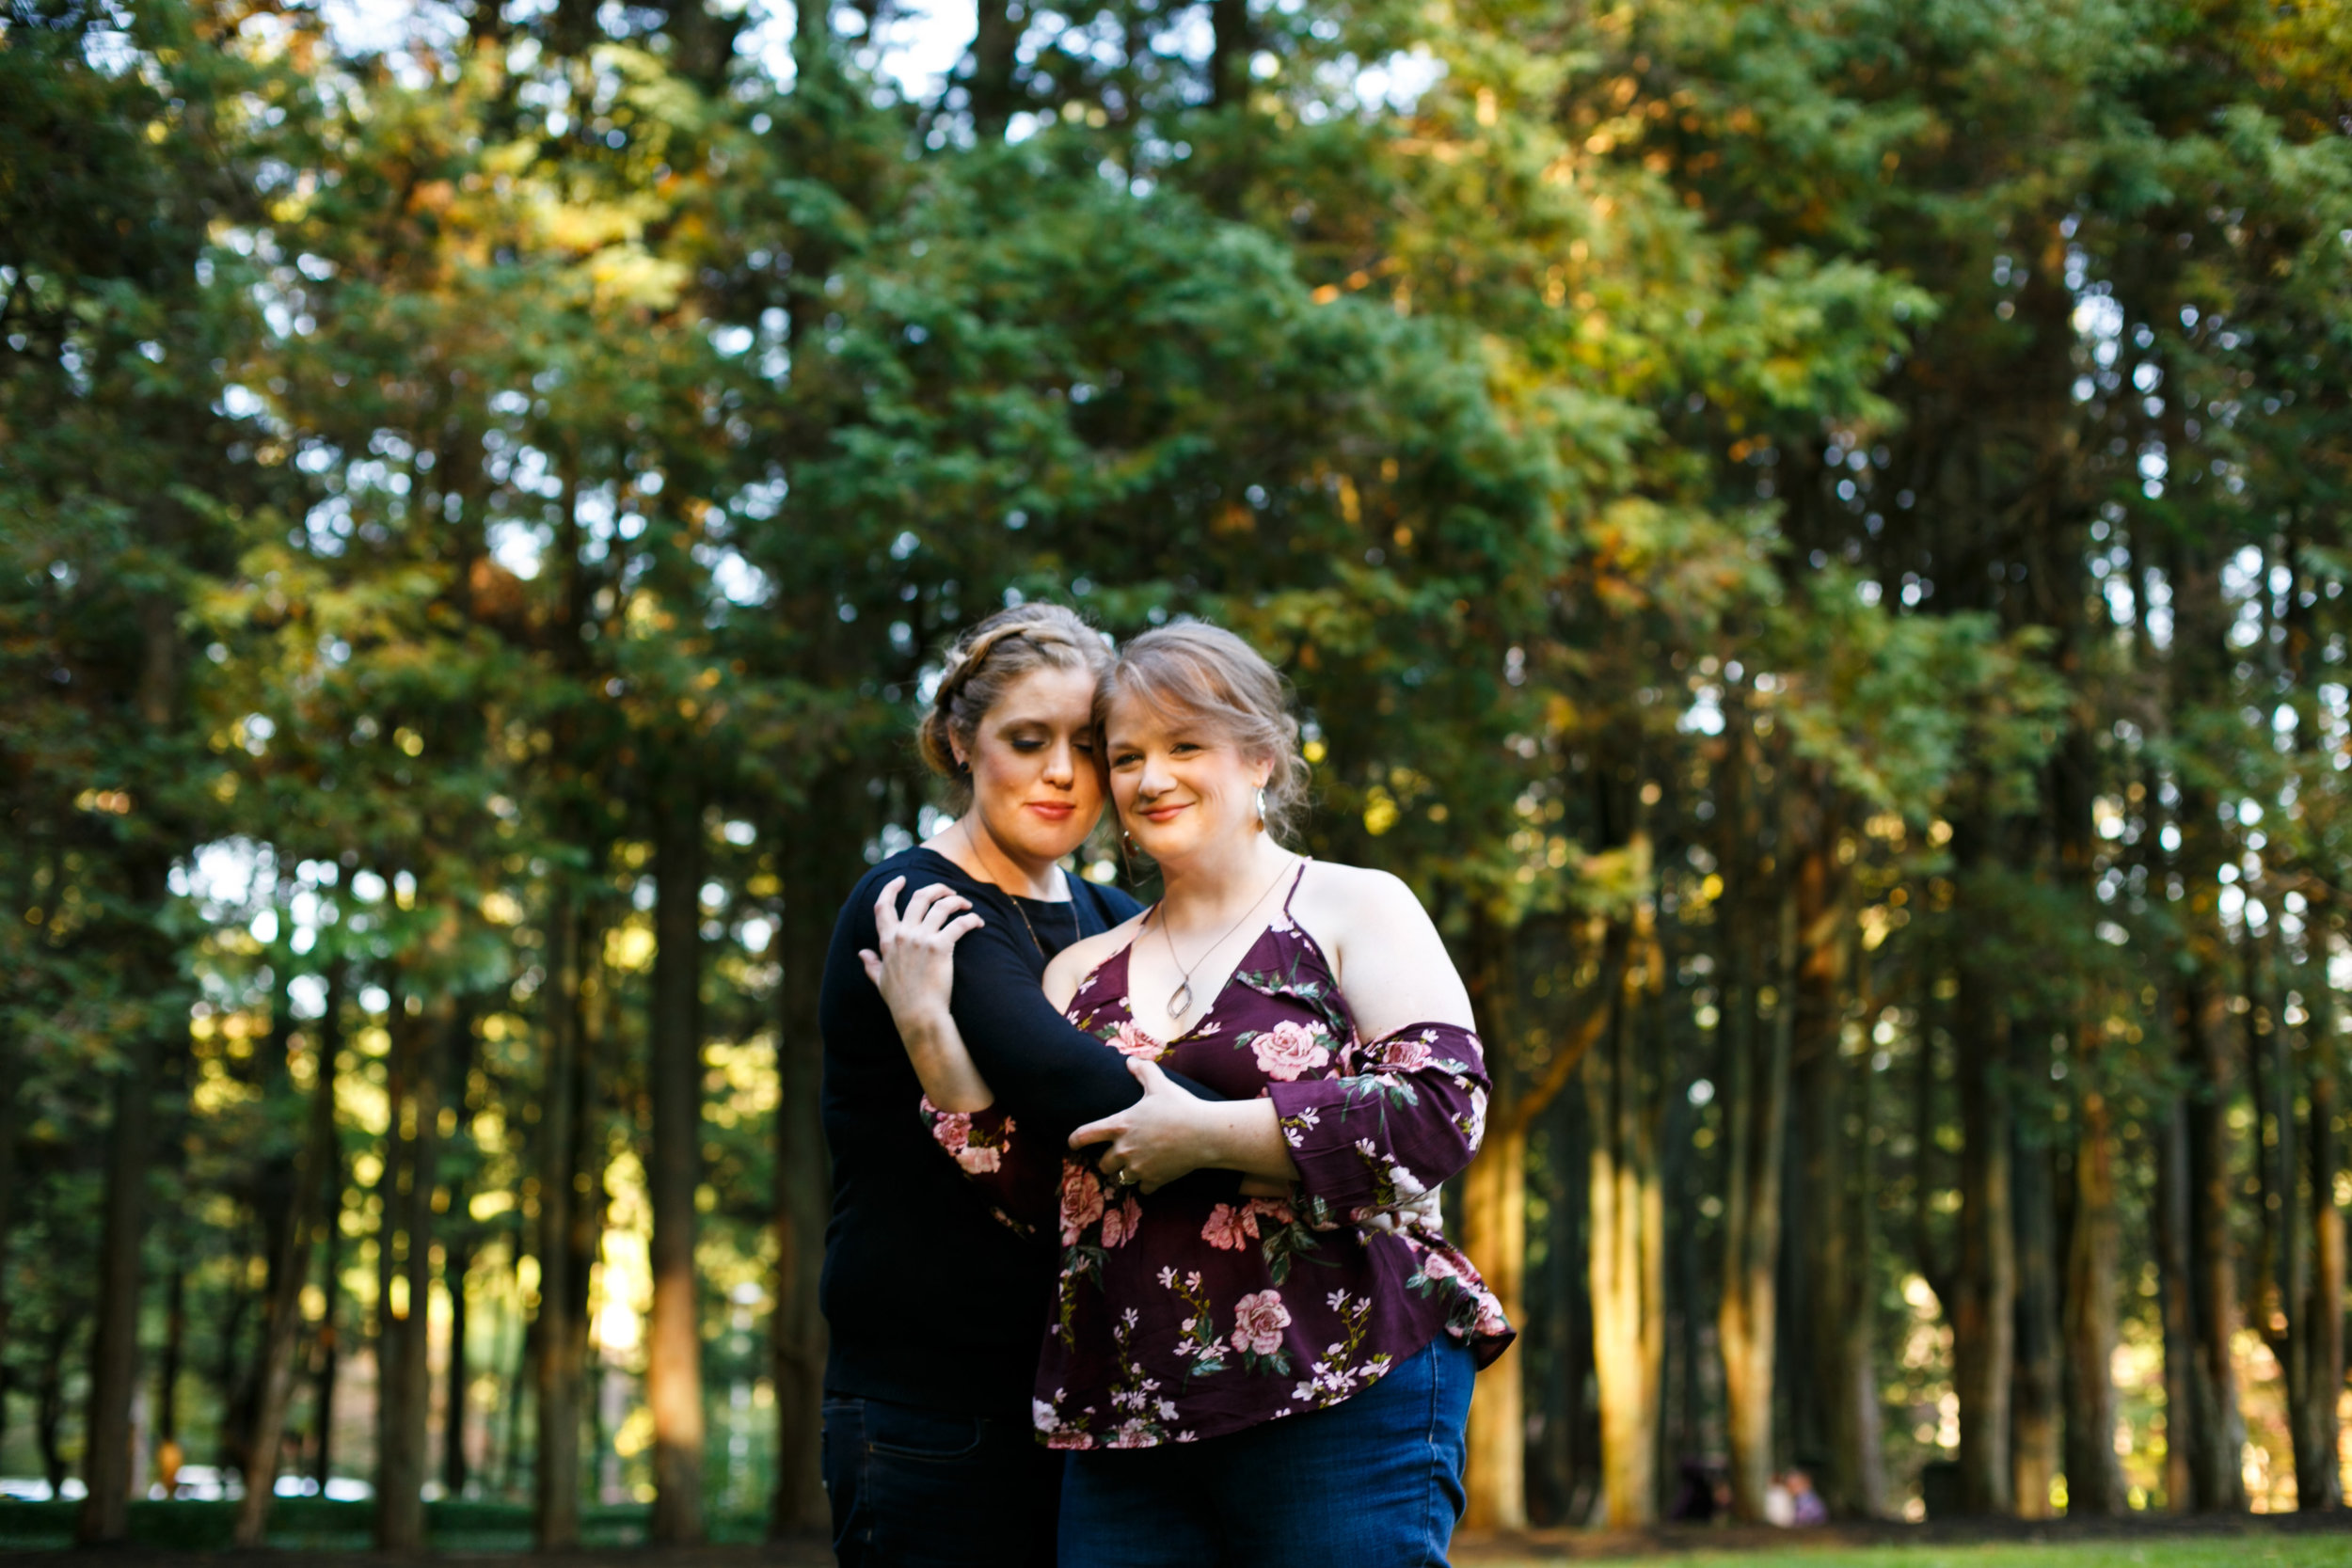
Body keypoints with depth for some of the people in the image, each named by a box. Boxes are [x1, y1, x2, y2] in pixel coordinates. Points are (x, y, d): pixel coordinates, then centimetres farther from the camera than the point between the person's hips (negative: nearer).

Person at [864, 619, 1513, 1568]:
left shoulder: (1353, 910, 4)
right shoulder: (1084, 972, 17)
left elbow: (1444, 1108, -10)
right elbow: (1034, 1196, 11)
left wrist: (1206, 1135, -11)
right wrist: (929, 1031, 0)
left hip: (1345, 1405, -4)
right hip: (1125, 1434, 4)